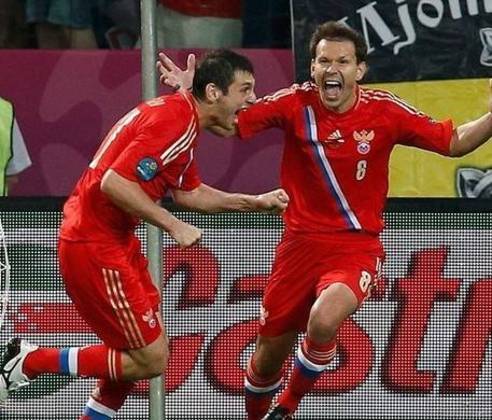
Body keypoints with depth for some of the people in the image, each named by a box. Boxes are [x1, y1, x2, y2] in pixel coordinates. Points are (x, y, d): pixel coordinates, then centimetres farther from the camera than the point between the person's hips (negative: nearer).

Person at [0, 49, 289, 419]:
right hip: (94, 247, -11)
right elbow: (114, 183, -28)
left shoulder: (183, 117, 11)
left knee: (139, 354, 17)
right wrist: (174, 226, -22)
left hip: (117, 241, 11)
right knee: (150, 360, -6)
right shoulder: (172, 121, -21)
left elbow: (188, 192, 23)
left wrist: (256, 202, 18)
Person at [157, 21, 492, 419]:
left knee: (324, 321, -31)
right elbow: (230, 124, -2)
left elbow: (454, 142, -1)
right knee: (270, 354, 8)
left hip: (357, 248, -2)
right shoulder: (294, 103, -7)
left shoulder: (385, 111, -9)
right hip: (300, 244, 2)